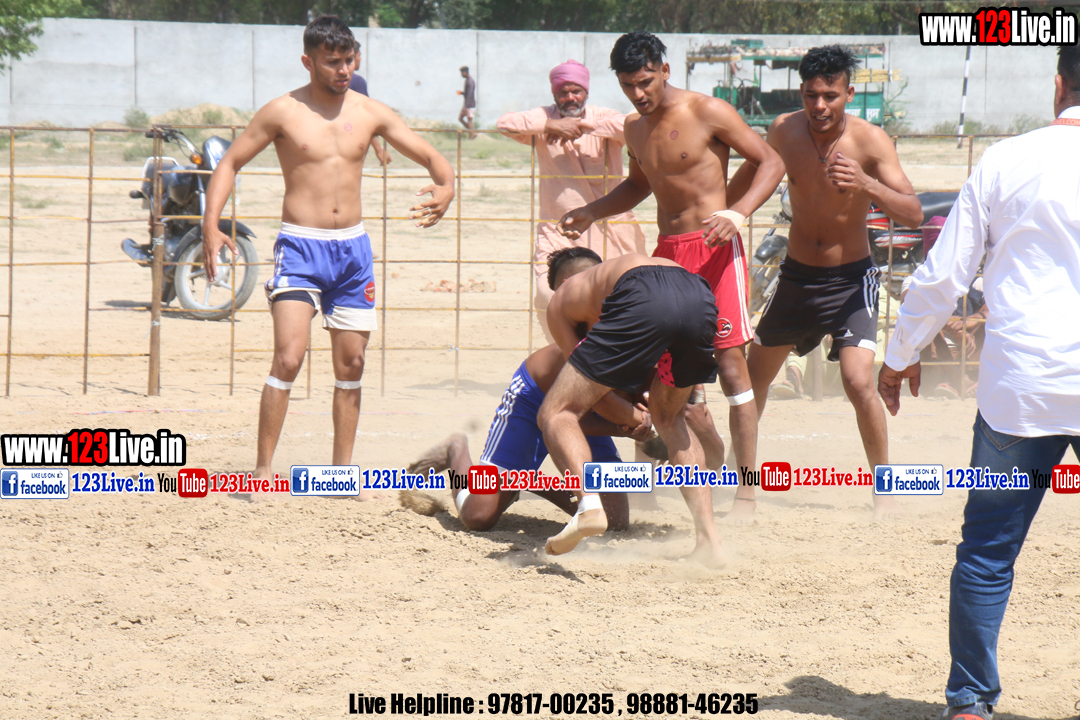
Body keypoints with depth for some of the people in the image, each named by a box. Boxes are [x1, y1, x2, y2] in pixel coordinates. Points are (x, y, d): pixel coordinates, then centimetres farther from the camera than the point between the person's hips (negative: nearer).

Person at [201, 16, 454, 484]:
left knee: (351, 364, 7)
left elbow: (429, 156, 10)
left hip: (353, 247, 4)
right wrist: (211, 225, -13)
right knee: (289, 358, -16)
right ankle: (262, 470, -10)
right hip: (300, 247, -4)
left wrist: (445, 187, -13)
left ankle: (342, 471, 18)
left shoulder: (370, 114, 6)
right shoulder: (283, 112, -3)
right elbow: (230, 163, 1)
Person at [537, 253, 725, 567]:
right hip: (701, 297, 5)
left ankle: (588, 503, -22)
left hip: (644, 304, -5)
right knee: (669, 416, 29)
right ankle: (709, 538, 16)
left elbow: (587, 385, 28)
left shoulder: (560, 301, 32)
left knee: (555, 414, 6)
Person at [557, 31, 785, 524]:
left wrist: (738, 212, -22)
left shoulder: (707, 113, -9)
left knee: (729, 362, -11)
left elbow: (770, 161, -7)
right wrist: (590, 213, 15)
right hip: (667, 251, 7)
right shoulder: (635, 129, 12)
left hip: (713, 248, -7)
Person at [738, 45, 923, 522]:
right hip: (797, 275, 4)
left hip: (851, 279, -4)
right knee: (755, 376, 13)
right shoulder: (784, 132, -7)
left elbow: (913, 214, -27)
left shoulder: (870, 141, -19)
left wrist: (867, 184, -43)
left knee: (858, 382, -20)